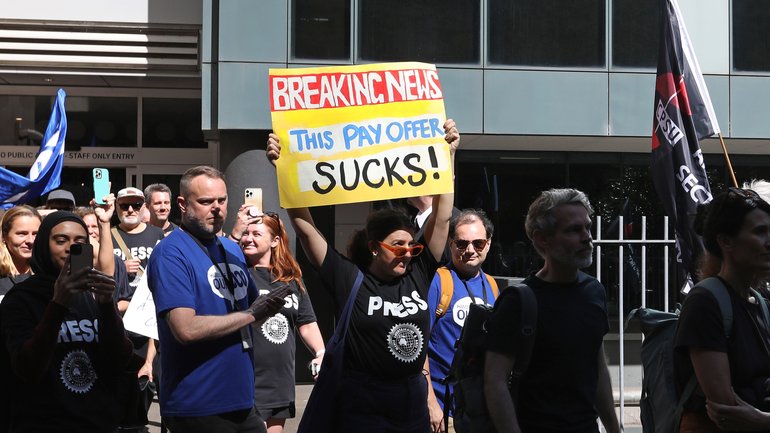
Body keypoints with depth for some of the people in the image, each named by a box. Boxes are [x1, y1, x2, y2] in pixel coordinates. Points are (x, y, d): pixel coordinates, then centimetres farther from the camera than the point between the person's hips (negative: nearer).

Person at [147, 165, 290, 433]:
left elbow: (252, 308, 20)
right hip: (198, 409, -7)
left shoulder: (232, 249, 13)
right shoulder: (171, 254, -13)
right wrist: (250, 314, -16)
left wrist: (270, 305, -3)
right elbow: (186, 329, -23)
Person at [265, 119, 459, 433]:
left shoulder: (417, 275, 3)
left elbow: (441, 218, 4)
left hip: (414, 405, 4)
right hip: (361, 407, -4)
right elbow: (305, 227, -9)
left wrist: (448, 153, 1)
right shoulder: (348, 279, -5)